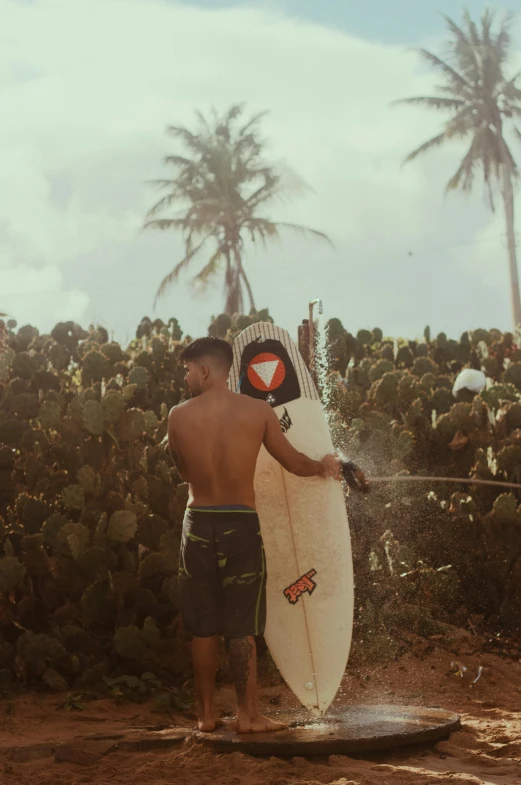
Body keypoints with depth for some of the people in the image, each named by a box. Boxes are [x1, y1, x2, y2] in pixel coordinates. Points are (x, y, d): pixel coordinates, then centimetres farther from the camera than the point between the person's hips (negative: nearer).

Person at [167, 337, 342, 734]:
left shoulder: (179, 416, -3)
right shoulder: (258, 411, -4)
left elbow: (183, 471, 10)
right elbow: (295, 463, 5)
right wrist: (325, 466, 25)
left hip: (198, 523, 1)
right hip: (241, 523, -1)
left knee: (204, 626, 11)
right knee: (241, 626, 6)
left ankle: (206, 712, 17)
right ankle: (248, 713, 7)